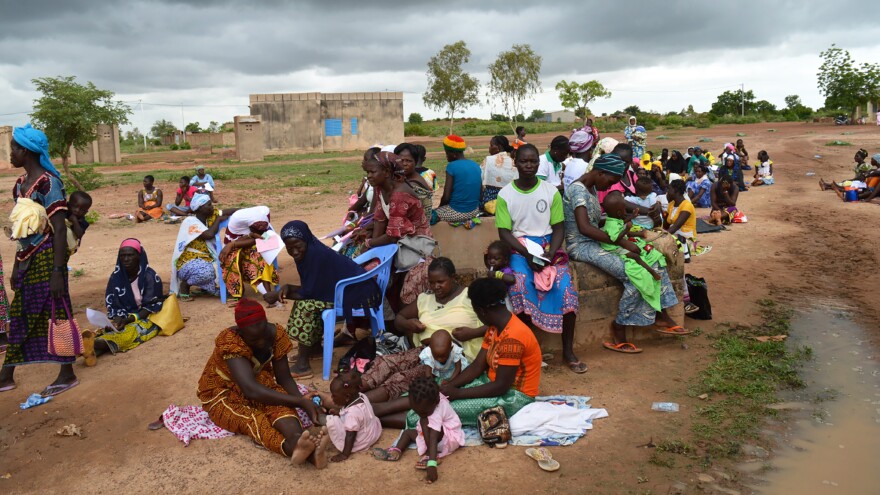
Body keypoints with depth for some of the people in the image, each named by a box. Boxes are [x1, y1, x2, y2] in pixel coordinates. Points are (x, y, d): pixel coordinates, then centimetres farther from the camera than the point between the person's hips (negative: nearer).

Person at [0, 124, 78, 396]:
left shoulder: (48, 183, -14)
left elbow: (59, 230, -17)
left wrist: (57, 271, -19)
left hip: (46, 258, -8)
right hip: (28, 259, 8)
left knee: (56, 314, 1)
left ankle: (67, 375, 14)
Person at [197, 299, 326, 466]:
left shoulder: (276, 333, -14)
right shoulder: (230, 342, -31)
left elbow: (284, 379, -10)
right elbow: (250, 389, -41)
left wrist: (304, 403, -29)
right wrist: (300, 401, -42)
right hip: (223, 395, -4)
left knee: (281, 405, -31)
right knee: (253, 420, -36)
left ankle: (297, 441, -61)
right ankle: (293, 448, -65)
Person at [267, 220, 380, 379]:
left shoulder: (316, 253, -23)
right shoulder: (307, 252, 4)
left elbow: (310, 292, -19)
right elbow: (309, 289, 10)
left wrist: (278, 295, -9)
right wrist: (287, 287, -8)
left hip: (358, 295, -10)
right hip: (345, 290, 10)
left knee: (306, 305, -19)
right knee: (303, 299, 13)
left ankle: (302, 365, -14)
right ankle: (316, 346, 23)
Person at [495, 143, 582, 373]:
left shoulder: (551, 191, 6)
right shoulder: (505, 195, 2)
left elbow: (558, 228, 4)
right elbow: (504, 232, -3)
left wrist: (550, 254, -15)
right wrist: (527, 254, -18)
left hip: (548, 246, 1)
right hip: (519, 248, -1)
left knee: (565, 286, -24)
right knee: (521, 285, -31)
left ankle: (568, 350, -12)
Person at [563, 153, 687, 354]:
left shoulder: (592, 188, 14)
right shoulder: (578, 190, -17)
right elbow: (584, 228, -29)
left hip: (595, 242, 10)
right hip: (581, 245, -10)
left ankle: (662, 315, 6)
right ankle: (619, 329, -8)